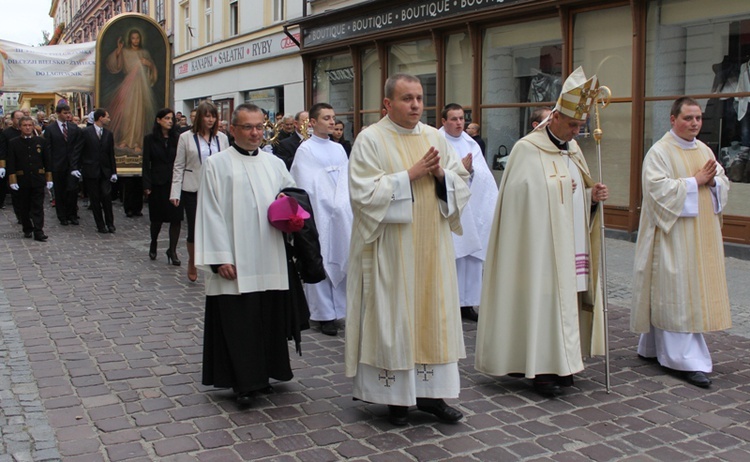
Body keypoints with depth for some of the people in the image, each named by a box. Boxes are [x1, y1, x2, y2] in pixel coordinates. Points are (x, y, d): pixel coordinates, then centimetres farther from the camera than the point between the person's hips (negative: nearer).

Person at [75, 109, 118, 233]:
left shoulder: (108, 134, 9)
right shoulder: (86, 132, -3)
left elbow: (111, 154, 11)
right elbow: (78, 151, -2)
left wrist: (114, 172, 6)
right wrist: (76, 168, -8)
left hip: (105, 171, 3)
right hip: (91, 171, -2)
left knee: (106, 196, -8)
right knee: (95, 199, 3)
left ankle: (110, 223, 5)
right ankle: (100, 225, 12)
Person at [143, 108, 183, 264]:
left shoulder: (177, 139, 2)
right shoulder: (150, 139, 0)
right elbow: (146, 163, -1)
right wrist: (147, 185, -7)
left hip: (175, 183, 1)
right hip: (157, 183, -1)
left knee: (176, 217, -4)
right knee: (157, 218, 10)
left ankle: (172, 250, 6)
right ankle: (153, 244, 35)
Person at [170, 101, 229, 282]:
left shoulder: (222, 138, 5)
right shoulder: (186, 138, 1)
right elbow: (178, 167, 1)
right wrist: (175, 193, -5)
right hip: (193, 191, -1)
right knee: (194, 229, 6)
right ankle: (192, 263, 31)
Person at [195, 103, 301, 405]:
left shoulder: (275, 164, 12)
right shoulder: (216, 164, 0)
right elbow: (211, 213, -4)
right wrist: (220, 258, -11)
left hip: (270, 262, 4)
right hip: (235, 264, -4)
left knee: (269, 319, 9)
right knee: (238, 322, -1)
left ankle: (262, 374, 23)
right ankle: (243, 382, 9)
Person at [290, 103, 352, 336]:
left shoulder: (339, 148, 13)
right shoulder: (305, 149, -4)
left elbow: (347, 179, 11)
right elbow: (306, 185, -9)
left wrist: (345, 205, -2)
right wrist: (329, 205, -11)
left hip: (343, 214, 5)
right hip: (319, 214, -5)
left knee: (344, 260, 6)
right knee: (320, 263, 0)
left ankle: (342, 308, 16)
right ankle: (325, 314, 8)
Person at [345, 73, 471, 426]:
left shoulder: (435, 138, 10)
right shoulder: (370, 140, -5)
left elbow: (462, 183, 11)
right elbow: (364, 193, -15)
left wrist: (441, 174, -10)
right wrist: (410, 174, -17)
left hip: (431, 245, 5)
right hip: (390, 248, -5)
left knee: (433, 312, 8)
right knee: (393, 315, 1)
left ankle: (429, 391, 18)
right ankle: (395, 396, 13)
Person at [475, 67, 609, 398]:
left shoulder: (572, 149, 13)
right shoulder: (528, 149, -11)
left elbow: (577, 194, 18)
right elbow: (525, 195, -16)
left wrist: (592, 196, 1)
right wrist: (559, 187, -11)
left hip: (570, 248, 8)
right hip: (541, 247, -8)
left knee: (566, 300, 10)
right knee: (542, 299, -6)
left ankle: (560, 363, 20)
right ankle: (541, 369, 3)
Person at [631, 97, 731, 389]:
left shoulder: (705, 150, 14)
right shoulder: (659, 152, -7)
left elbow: (723, 184, 14)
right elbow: (658, 188, -19)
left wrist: (711, 181, -8)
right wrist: (695, 181, -15)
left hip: (702, 237, 8)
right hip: (673, 236, -8)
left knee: (695, 293, 10)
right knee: (678, 293, -7)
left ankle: (654, 346, 21)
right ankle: (688, 360, -4)